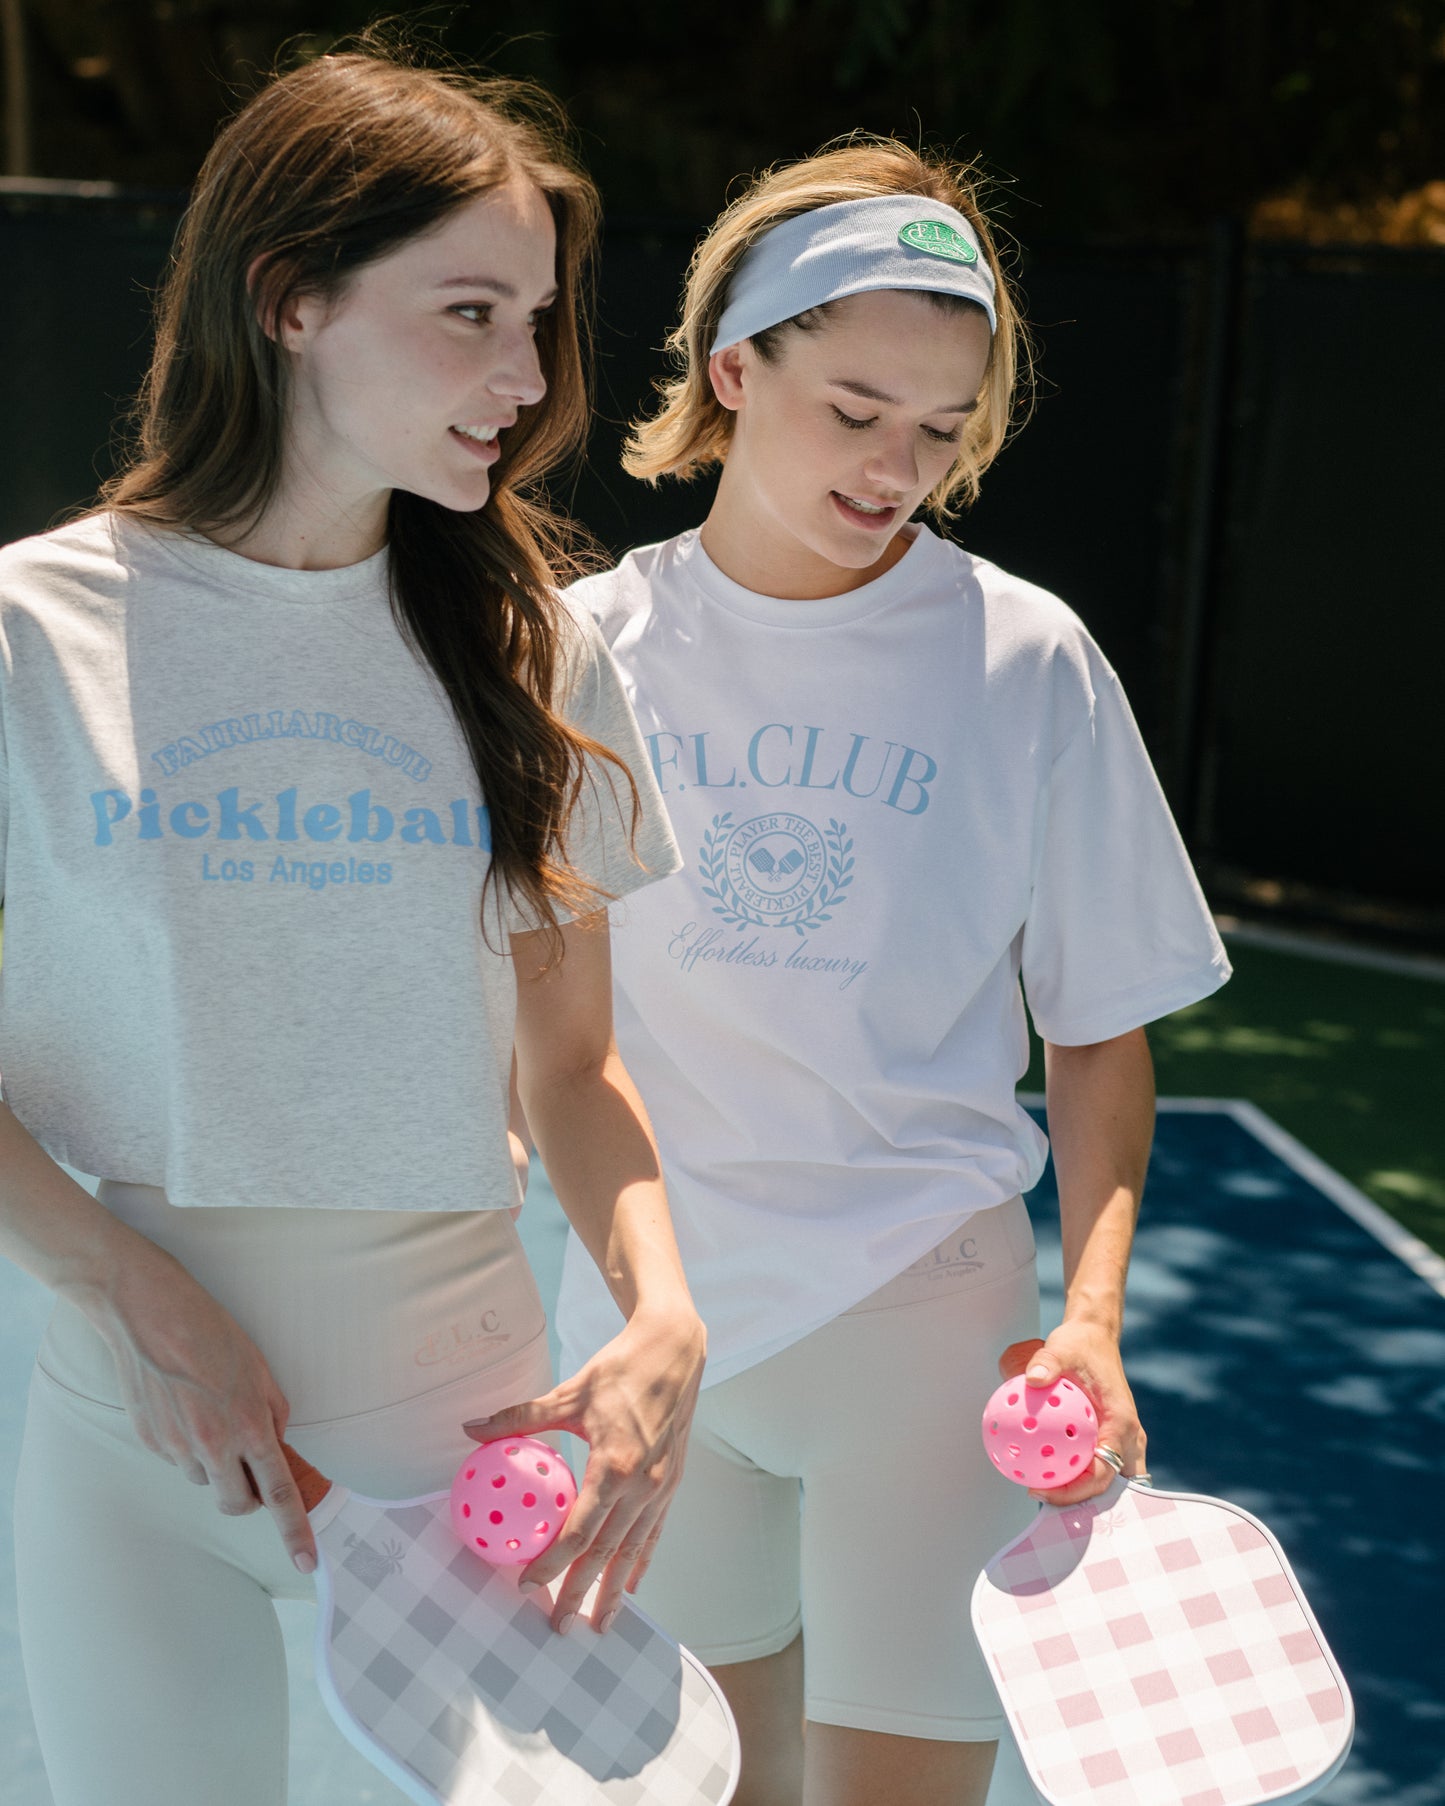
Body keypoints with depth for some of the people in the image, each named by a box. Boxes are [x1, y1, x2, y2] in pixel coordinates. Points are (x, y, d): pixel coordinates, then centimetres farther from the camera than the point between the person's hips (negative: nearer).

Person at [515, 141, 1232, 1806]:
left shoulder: (1028, 661, -6)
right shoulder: (591, 647, -2)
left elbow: (1101, 1034, -1)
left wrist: (1092, 1313, -14)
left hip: (920, 1313, -2)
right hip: (645, 1311, 2)